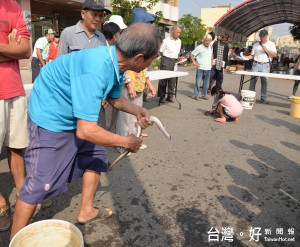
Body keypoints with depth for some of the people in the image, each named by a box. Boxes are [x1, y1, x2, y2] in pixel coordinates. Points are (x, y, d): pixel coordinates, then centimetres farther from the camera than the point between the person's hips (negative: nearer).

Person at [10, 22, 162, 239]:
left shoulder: (115, 62, -7)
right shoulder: (96, 70, -36)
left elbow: (115, 98, 13)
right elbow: (86, 131, -36)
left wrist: (136, 110, -5)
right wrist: (126, 142, -22)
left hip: (76, 117, 9)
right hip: (50, 118, -9)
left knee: (96, 158, 15)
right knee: (39, 183, -4)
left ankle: (86, 211, 32)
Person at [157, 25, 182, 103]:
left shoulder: (179, 41, 12)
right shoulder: (166, 40, -6)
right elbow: (161, 51, -2)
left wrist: (177, 58, 10)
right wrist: (167, 57, -2)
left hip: (174, 61, 6)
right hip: (166, 61, -5)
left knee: (173, 79, 6)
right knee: (163, 78, -2)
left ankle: (170, 96, 15)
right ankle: (161, 96, 7)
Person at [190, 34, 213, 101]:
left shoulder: (210, 48, 11)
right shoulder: (199, 48, -8)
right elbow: (191, 54, -5)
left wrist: (211, 61, 19)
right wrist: (194, 63, -9)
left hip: (208, 68, 6)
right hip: (200, 68, -6)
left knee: (206, 83, 11)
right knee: (198, 82, -2)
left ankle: (204, 95, 22)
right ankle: (196, 95, 8)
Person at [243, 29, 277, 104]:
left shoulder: (271, 44, 11)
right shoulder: (256, 45, 14)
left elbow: (274, 54, 2)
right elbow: (252, 55, 12)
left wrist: (266, 50, -9)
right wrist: (245, 57, -6)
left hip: (265, 65, -1)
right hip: (256, 64, 1)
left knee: (265, 82, -2)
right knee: (253, 80, -2)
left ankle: (263, 98, 4)